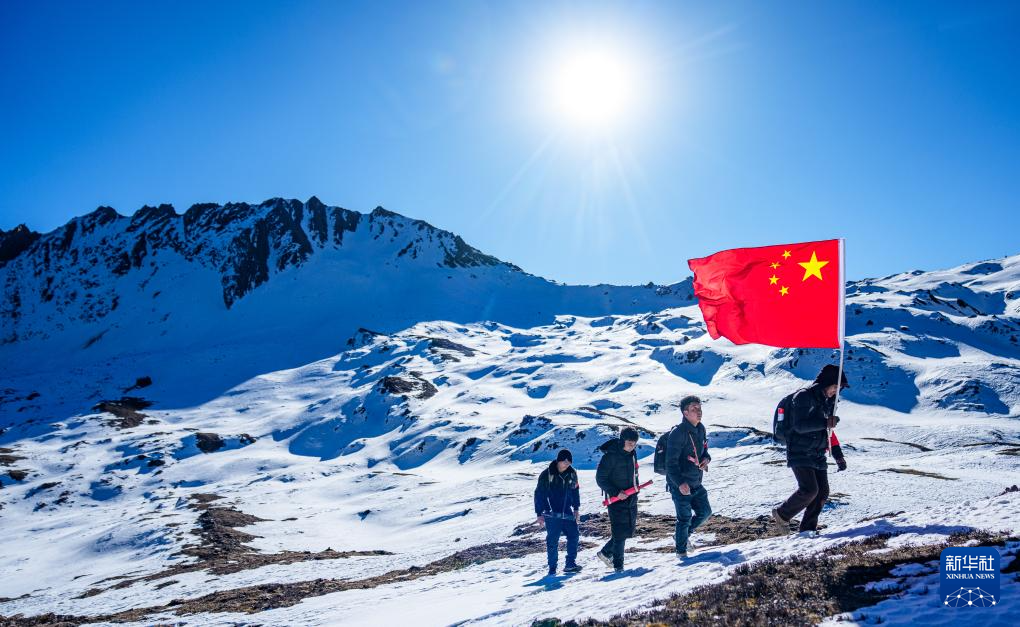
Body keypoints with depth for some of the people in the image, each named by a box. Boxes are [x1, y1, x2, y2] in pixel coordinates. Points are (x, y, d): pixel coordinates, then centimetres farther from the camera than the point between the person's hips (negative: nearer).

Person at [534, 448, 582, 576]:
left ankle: (570, 563, 10)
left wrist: (576, 508, 14)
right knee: (552, 540, -3)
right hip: (551, 514, -4)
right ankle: (552, 568, 7)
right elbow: (539, 494, -5)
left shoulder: (572, 473, 3)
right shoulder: (546, 474, -10)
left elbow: (575, 490, 17)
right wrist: (539, 514, -6)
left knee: (574, 535, -1)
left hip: (567, 512, 4)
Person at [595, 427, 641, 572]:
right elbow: (600, 479, -14)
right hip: (617, 500, -8)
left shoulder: (632, 454, 7)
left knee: (629, 531, 12)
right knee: (620, 533, -6)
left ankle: (606, 552, 30)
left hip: (631, 499, 8)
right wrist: (616, 493, -20)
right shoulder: (611, 456, -16)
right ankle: (618, 566, 5)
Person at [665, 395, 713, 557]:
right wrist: (680, 483, -33)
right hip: (680, 485, -8)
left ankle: (681, 535, 35)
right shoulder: (678, 433, -22)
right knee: (685, 518, 1)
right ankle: (681, 550, 21)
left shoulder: (700, 429, 3)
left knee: (705, 512, 16)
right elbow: (671, 462, -22)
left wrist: (706, 458, -4)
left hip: (696, 483, 8)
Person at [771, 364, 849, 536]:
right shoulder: (804, 396, -12)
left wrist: (838, 455, 17)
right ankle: (782, 514, 4)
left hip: (817, 455, 8)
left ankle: (808, 528, 10)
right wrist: (825, 423, -33)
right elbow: (799, 426, -22)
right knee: (809, 489, -17)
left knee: (822, 492, 1)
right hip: (799, 454, -8)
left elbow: (828, 431, 22)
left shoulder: (826, 401, 15)